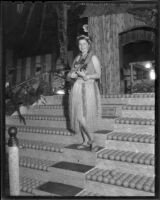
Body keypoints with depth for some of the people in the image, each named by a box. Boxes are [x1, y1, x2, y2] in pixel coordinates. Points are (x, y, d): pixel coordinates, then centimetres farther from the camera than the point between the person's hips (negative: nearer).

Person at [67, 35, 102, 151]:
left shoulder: (93, 57, 1)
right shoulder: (77, 58, 17)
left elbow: (98, 75, -6)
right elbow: (70, 74, 19)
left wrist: (87, 76, -21)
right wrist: (71, 75, -4)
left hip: (88, 89, -6)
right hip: (77, 89, 6)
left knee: (83, 117, -12)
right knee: (79, 117, 5)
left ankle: (92, 141, 5)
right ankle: (85, 141, 17)